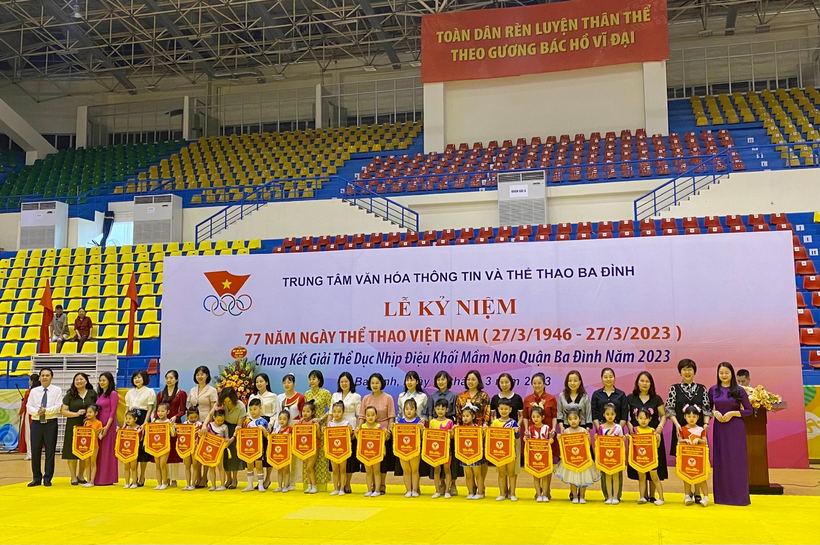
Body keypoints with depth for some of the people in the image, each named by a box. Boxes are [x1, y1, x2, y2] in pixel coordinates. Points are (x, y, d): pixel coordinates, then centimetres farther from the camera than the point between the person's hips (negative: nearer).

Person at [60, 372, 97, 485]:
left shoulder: (92, 394, 6)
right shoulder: (70, 395, 3)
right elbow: (63, 411, -1)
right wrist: (76, 414, -14)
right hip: (73, 426, -1)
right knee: (72, 452, -1)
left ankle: (80, 475, 19)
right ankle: (73, 477, 9)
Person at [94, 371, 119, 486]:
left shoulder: (113, 394, -6)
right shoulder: (99, 394, 16)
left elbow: (113, 412, -11)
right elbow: (97, 410, 17)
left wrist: (107, 426, -17)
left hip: (109, 425, -7)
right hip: (99, 424, 7)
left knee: (107, 450, -4)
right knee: (99, 451, 7)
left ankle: (108, 479, 0)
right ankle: (99, 478, 13)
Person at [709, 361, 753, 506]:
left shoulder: (739, 390, -1)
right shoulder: (713, 390, 5)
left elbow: (749, 410, -1)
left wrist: (733, 413, -13)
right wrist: (714, 413, -8)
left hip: (736, 429, -2)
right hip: (719, 429, 2)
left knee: (737, 461, 0)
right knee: (720, 461, 4)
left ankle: (739, 496, 8)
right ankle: (722, 496, 13)